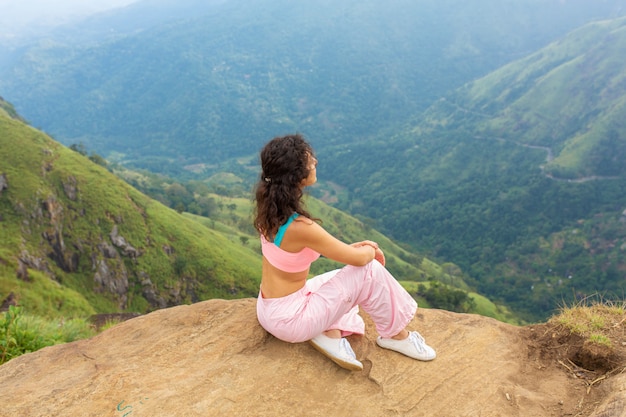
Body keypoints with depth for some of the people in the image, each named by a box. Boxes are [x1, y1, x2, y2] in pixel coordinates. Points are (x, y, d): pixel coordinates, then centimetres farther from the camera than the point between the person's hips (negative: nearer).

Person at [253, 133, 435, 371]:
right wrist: (369, 250, 4)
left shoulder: (271, 208, -5)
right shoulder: (300, 226, -31)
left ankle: (329, 332, 8)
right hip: (288, 319, -8)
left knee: (344, 275, 24)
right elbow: (359, 258, -19)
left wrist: (355, 246, 4)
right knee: (370, 271, -8)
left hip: (270, 308, 9)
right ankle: (396, 335, 13)